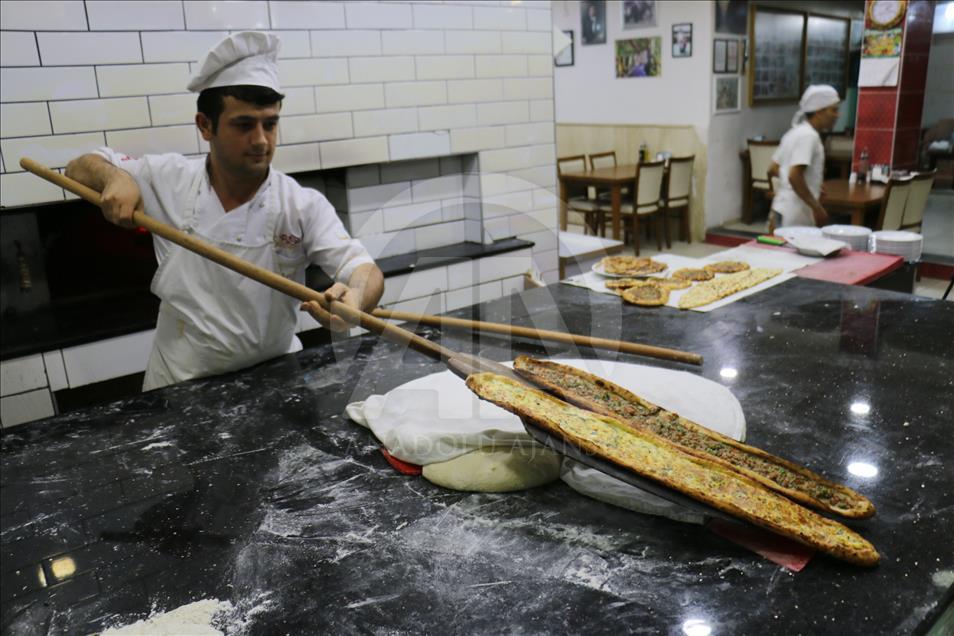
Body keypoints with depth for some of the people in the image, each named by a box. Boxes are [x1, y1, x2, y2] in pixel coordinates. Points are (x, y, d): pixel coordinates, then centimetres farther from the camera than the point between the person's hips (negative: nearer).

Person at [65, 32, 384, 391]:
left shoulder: (303, 206, -10)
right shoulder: (169, 181, -1)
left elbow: (366, 272, -19)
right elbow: (80, 169, 12)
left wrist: (352, 301, -43)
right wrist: (114, 178, -11)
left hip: (272, 381, -1)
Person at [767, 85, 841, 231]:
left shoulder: (796, 132, 14)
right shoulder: (808, 136, -14)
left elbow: (773, 170, 18)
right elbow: (794, 176, -25)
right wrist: (817, 207, -19)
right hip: (795, 217, -10)